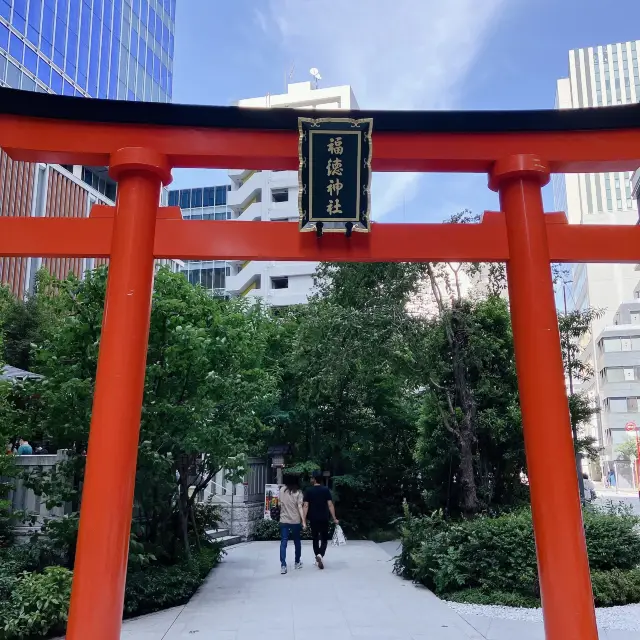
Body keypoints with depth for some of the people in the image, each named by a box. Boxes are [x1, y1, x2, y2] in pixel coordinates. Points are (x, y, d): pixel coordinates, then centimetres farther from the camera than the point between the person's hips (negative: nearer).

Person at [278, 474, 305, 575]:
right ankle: (297, 562, 29)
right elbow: (300, 507, -13)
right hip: (295, 521, -1)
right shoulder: (298, 492, -7)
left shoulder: (282, 491, 2)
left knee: (283, 543, 0)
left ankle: (283, 566, -10)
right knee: (297, 542, 17)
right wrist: (303, 521, -13)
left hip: (284, 520, 1)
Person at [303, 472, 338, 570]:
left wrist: (303, 519, -7)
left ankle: (317, 559, 18)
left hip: (313, 519, 0)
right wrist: (334, 518, 0)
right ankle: (320, 555, -16)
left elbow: (306, 506, -9)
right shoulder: (326, 490, -2)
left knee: (315, 539, 14)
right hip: (324, 519, 0)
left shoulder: (309, 491, -4)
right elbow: (330, 505, -5)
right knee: (324, 539, 9)